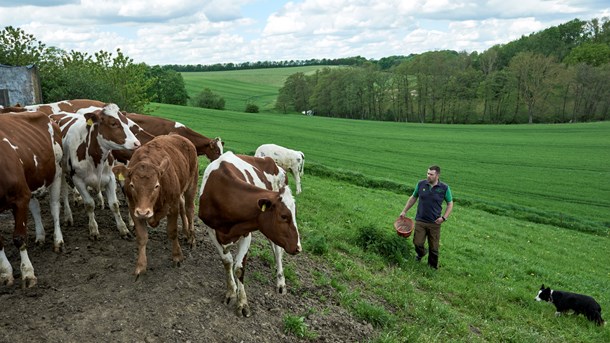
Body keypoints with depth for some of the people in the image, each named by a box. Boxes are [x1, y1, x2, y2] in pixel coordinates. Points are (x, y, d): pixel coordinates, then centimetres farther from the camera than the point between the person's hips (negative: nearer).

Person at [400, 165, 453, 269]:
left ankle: (433, 266, 28)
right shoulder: (421, 184, -2)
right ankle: (420, 254, 35)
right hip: (420, 221, 1)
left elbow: (450, 203, 4)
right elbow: (413, 198, 11)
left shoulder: (444, 188, -6)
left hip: (434, 223, -1)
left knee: (434, 247, 6)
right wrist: (404, 211, 11)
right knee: (417, 243, 1)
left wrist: (444, 217, -7)